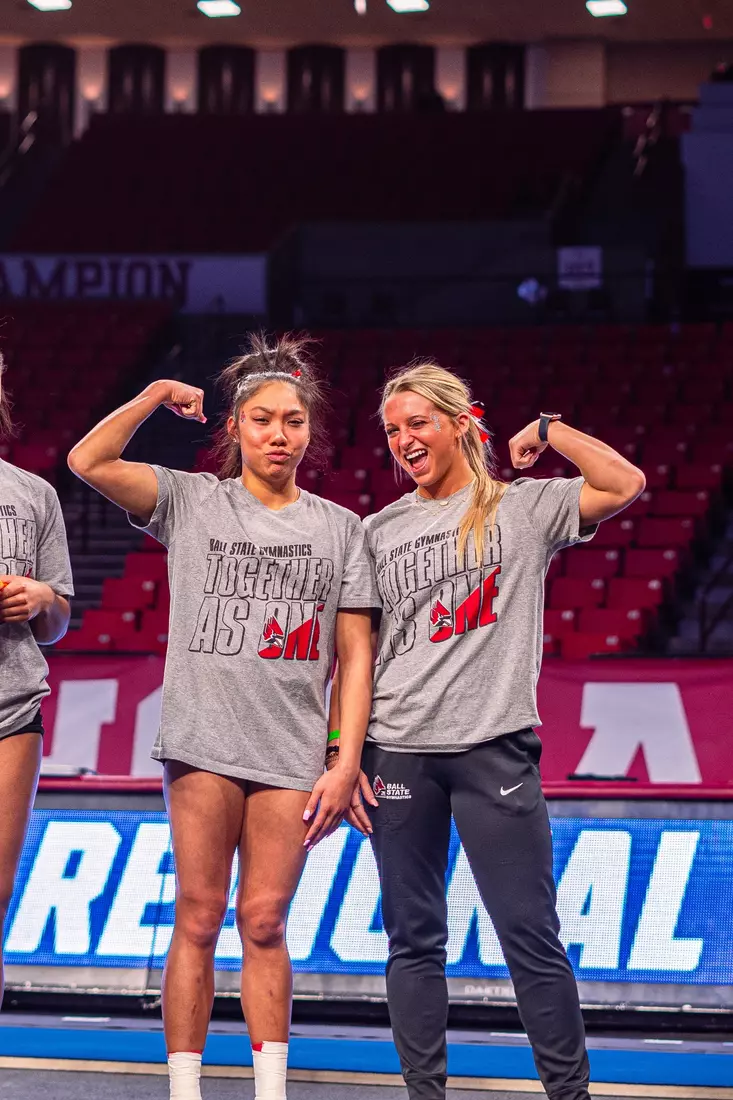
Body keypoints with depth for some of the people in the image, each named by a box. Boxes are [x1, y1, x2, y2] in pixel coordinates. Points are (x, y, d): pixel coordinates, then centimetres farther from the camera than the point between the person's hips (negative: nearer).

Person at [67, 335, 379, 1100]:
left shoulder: (340, 528, 10)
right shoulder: (191, 502, 6)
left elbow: (356, 656, 8)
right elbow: (89, 462, -8)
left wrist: (346, 763, 0)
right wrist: (157, 396, -2)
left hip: (292, 751, 1)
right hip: (204, 739, -1)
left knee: (264, 923, 3)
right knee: (198, 919, -1)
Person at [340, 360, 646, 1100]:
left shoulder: (523, 506, 5)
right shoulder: (378, 532, 12)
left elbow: (624, 485, -9)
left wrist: (547, 429, 0)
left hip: (494, 749, -3)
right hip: (398, 753, 3)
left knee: (531, 936, -3)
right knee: (413, 940, 6)